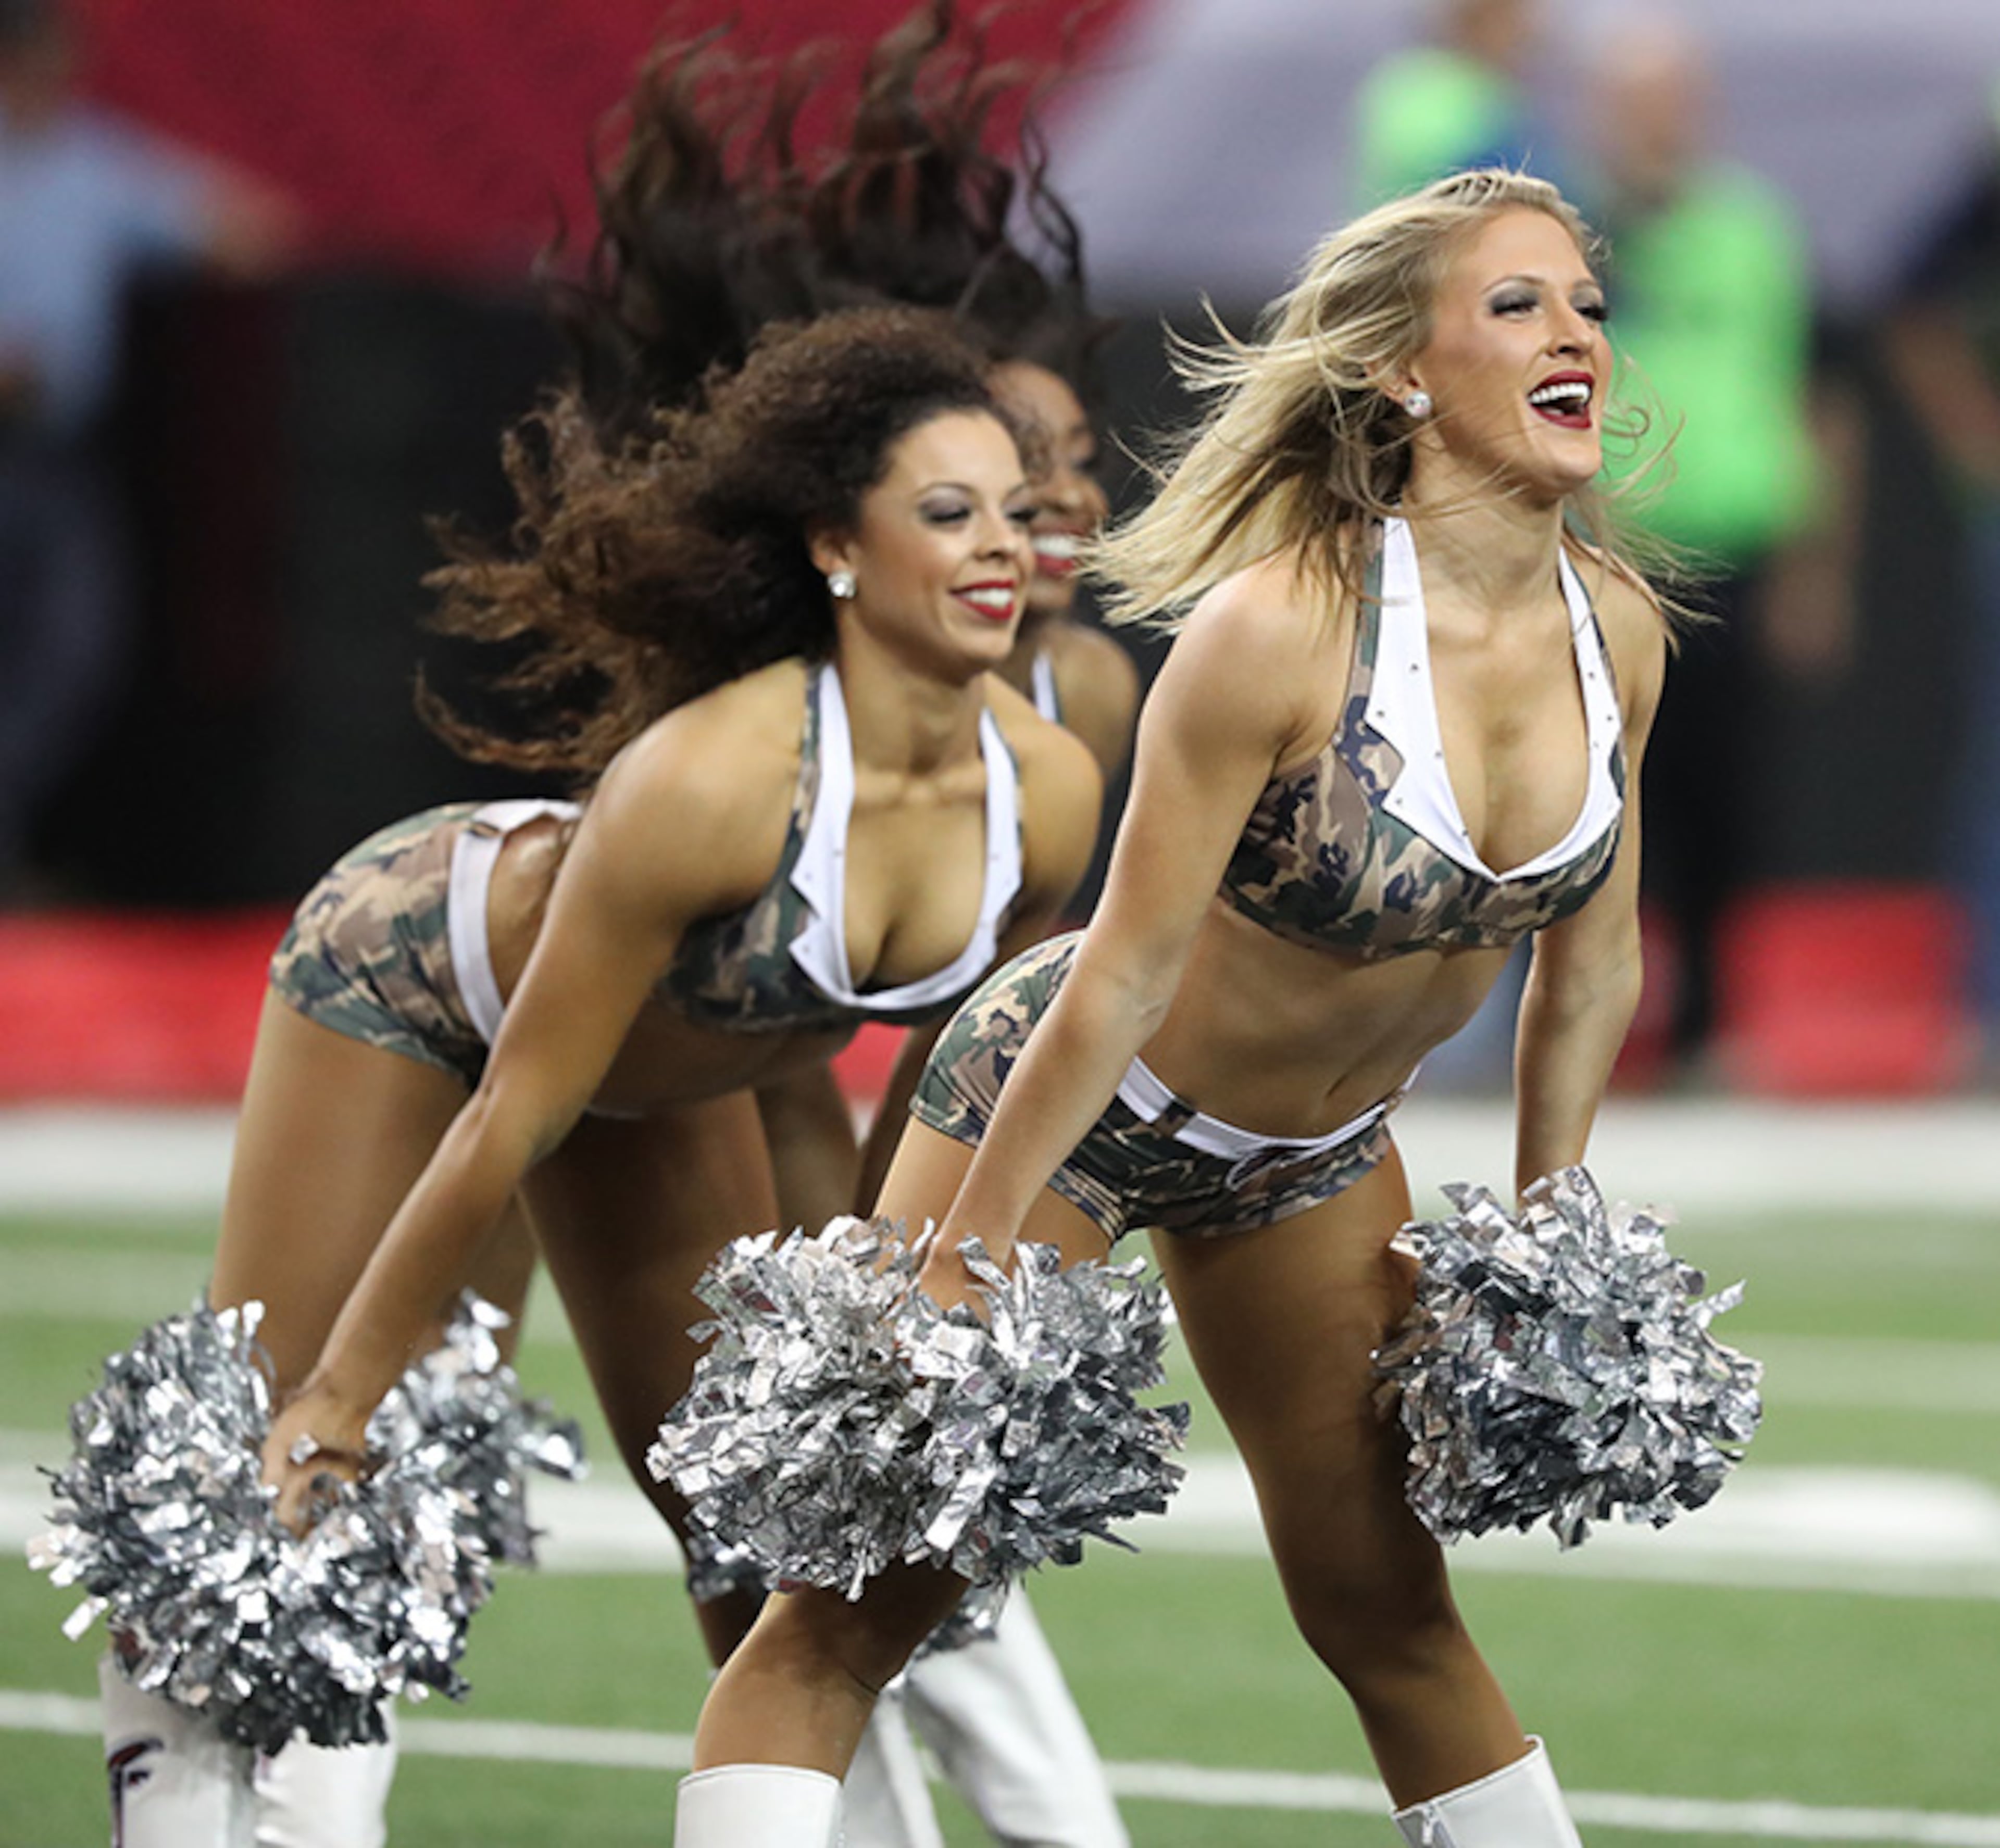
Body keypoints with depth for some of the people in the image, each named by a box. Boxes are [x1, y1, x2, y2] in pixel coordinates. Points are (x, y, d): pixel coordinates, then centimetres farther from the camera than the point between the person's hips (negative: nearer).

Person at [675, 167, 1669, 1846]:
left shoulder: (1618, 636, -10)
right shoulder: (1285, 625, -29)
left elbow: (1591, 965, 5)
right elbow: (1125, 973, -25)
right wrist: (957, 1277, -20)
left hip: (1318, 1151, 6)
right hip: (1067, 1106, -6)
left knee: (1392, 1611, 16)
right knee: (860, 1608, -8)